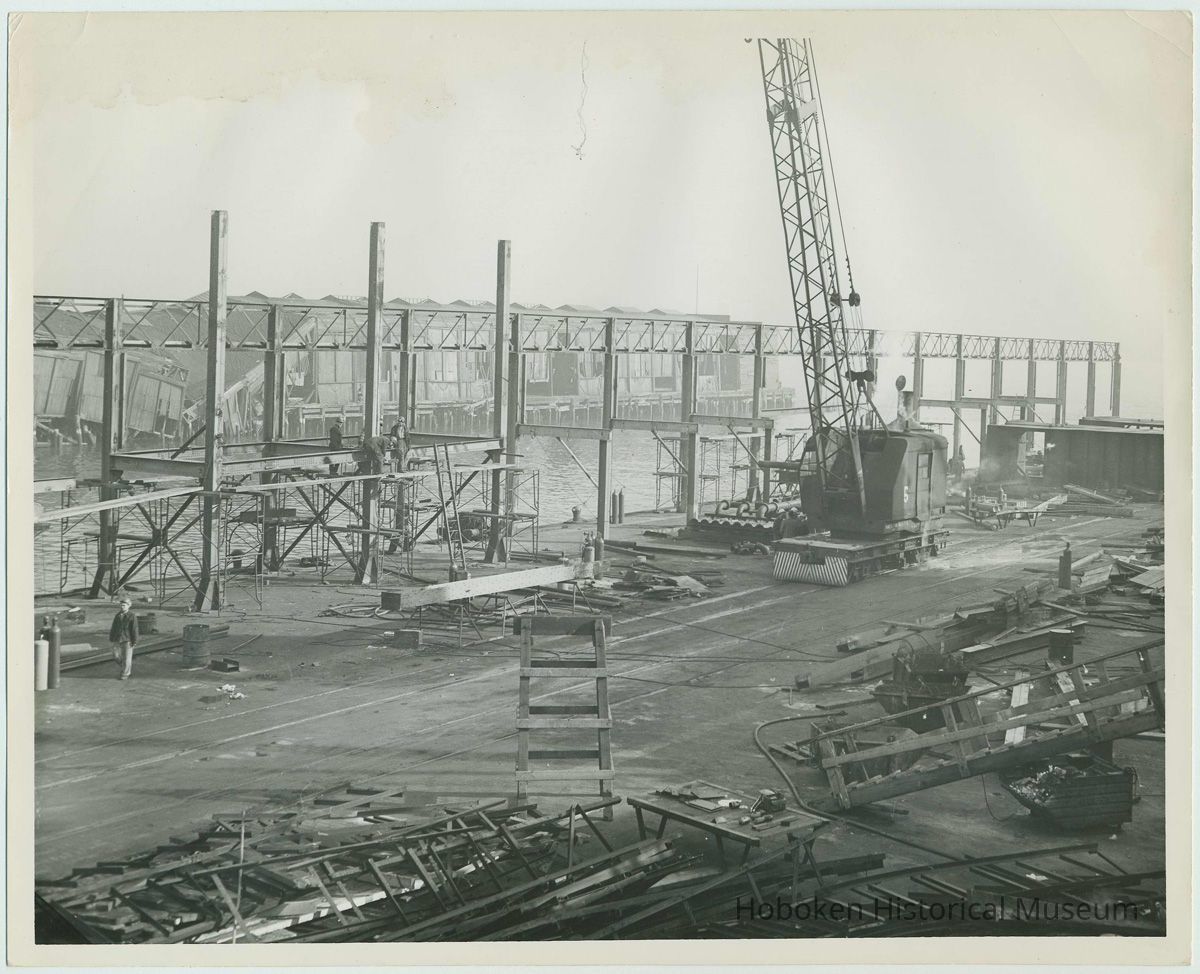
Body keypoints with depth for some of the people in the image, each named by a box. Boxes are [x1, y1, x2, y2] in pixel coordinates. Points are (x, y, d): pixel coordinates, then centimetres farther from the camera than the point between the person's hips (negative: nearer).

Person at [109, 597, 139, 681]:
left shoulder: (132, 616, -9)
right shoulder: (118, 615, 8)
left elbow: (134, 629, -10)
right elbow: (113, 627, 14)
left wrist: (134, 641, -12)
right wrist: (111, 638, 15)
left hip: (127, 640, -5)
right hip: (117, 639, 6)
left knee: (126, 658, 0)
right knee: (116, 655, 6)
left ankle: (125, 674, 12)